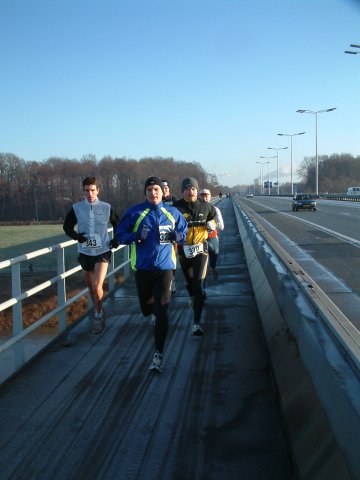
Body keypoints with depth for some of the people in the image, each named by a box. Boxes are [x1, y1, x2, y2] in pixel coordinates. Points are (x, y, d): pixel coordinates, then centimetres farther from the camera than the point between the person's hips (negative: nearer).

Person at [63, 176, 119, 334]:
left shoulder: (107, 207, -5)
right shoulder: (76, 208, -4)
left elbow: (117, 225, 11)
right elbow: (67, 226, 6)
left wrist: (116, 240, -1)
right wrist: (76, 236, -12)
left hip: (102, 252, -2)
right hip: (85, 252, 2)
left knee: (97, 286, -14)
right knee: (91, 286, 15)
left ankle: (98, 315, 6)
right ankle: (98, 311, 36)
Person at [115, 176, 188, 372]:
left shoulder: (172, 213, 3)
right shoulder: (134, 212, -2)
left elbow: (184, 231, 14)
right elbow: (120, 234, 2)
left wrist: (176, 236, -9)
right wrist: (135, 236, -18)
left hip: (165, 267, -1)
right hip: (142, 268, 1)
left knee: (161, 312, -8)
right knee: (147, 309, 15)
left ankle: (158, 354, -1)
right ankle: (158, 316, 54)